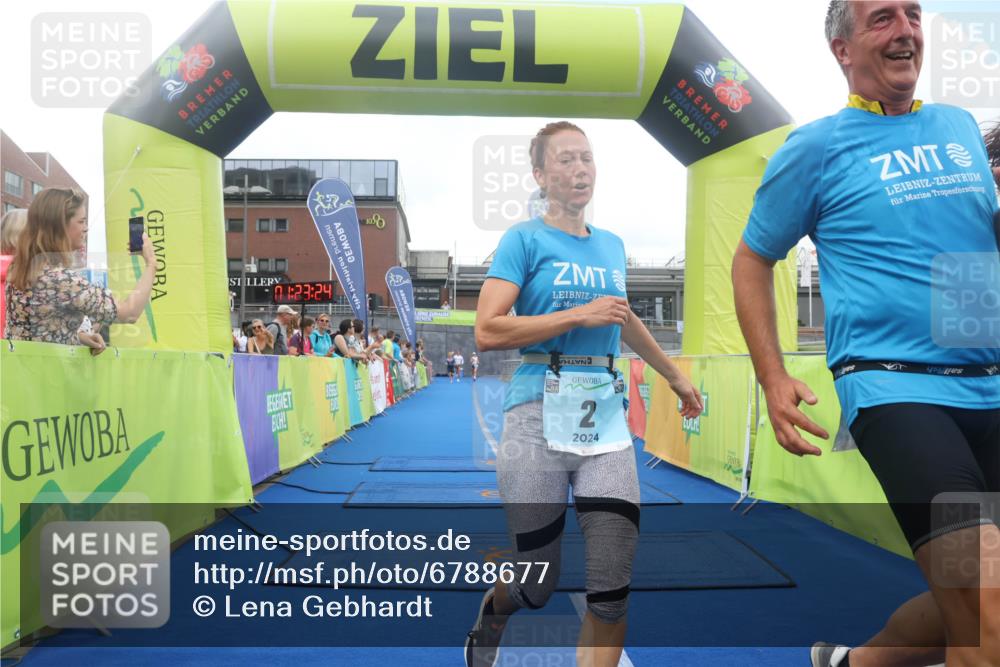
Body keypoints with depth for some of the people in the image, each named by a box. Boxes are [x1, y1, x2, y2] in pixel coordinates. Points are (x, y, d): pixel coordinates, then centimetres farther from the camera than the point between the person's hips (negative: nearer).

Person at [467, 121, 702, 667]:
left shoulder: (612, 245, 15)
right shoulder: (525, 239, -2)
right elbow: (488, 331, -14)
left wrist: (675, 376, 38)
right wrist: (580, 315, -14)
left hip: (606, 419, 5)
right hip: (539, 418, -4)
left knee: (614, 587, -3)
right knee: (536, 588, 7)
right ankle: (490, 615, 42)